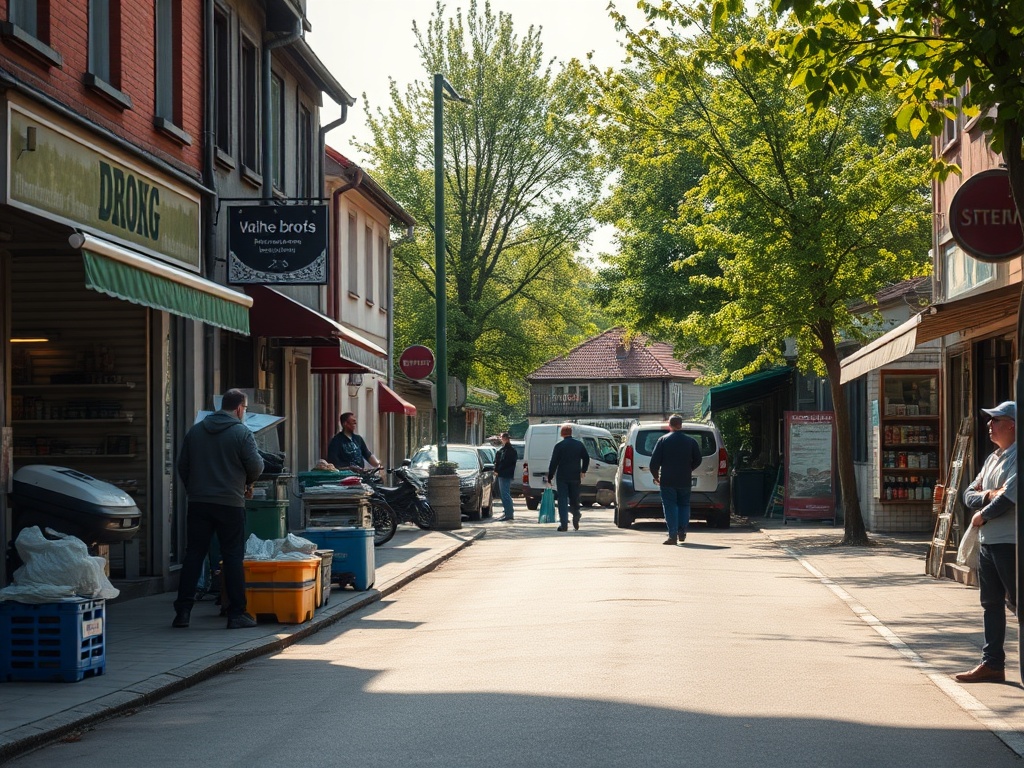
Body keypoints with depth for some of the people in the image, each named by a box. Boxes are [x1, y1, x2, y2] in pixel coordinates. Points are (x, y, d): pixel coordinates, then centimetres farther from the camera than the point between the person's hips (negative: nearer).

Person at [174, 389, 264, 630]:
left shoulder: (195, 431, 8)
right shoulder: (242, 433, -7)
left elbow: (182, 465, 11)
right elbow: (256, 466, -8)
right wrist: (247, 482, 14)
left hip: (198, 503, 4)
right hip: (230, 503, -4)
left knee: (193, 555, 8)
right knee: (233, 557, 2)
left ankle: (183, 611, 5)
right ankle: (236, 614, 2)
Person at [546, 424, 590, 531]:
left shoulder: (559, 445, -7)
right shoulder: (579, 444, 4)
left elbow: (554, 462, -6)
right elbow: (586, 458, 11)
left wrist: (549, 477, 1)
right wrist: (583, 471, 22)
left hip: (562, 477, -3)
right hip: (575, 477, 3)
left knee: (563, 500, -3)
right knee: (574, 500, 14)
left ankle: (563, 524, -12)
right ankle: (576, 522, 15)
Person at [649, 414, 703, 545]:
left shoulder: (663, 440, -4)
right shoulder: (690, 441, 4)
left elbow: (654, 461, -6)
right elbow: (698, 460, 10)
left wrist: (656, 476, 7)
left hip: (667, 480, -3)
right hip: (685, 480, 3)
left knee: (670, 506, -1)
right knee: (684, 505, 17)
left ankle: (673, 535, -8)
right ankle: (682, 532, 12)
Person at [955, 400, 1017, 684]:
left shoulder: (1017, 458, -13)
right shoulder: (993, 458, 17)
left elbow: (1008, 499, -24)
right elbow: (969, 495, 14)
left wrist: (982, 516, -8)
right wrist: (988, 495, -8)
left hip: (1011, 543, -9)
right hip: (988, 541, 9)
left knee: (1017, 602, -5)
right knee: (991, 603, 11)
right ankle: (992, 663, 17)